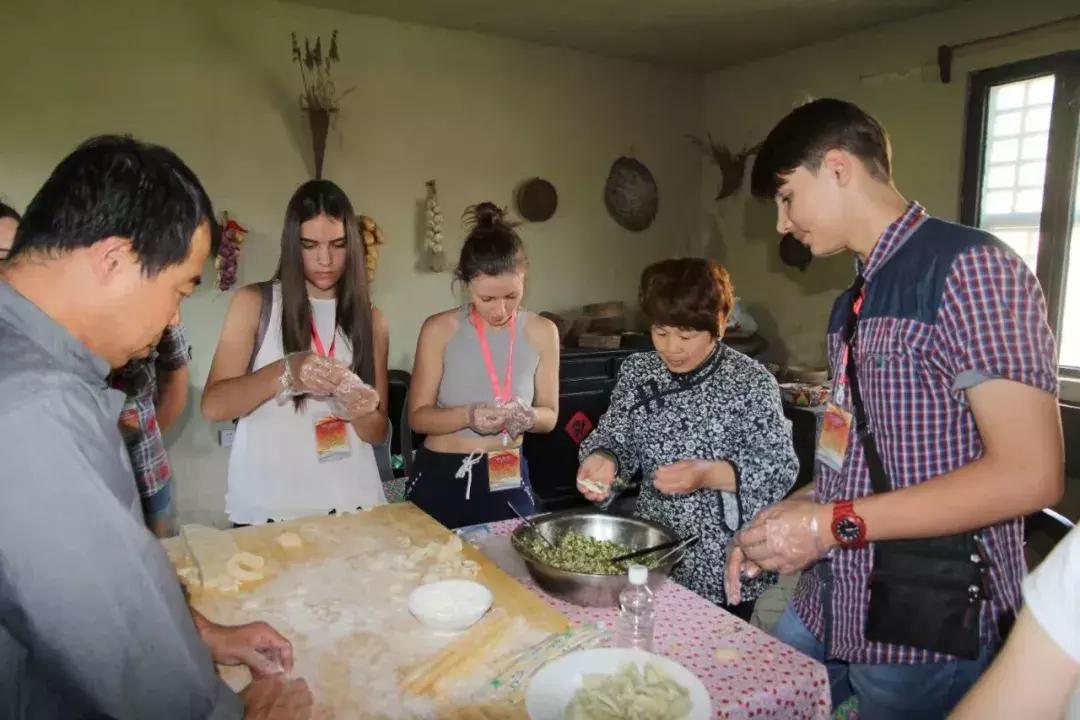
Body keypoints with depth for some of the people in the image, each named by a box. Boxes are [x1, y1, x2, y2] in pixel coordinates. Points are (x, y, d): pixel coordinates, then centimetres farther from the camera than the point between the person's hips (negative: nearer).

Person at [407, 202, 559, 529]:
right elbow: (418, 416, -6)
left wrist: (529, 417, -18)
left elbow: (549, 415, 4)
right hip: (439, 478, -1)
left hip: (507, 480, 2)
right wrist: (467, 415, -24)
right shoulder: (439, 330, -9)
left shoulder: (542, 332, -3)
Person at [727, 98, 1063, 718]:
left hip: (927, 623, -7)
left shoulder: (970, 267, -15)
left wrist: (834, 523, -20)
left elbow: (1029, 475, -22)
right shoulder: (854, 301, 12)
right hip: (828, 601, 8)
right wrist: (786, 517, 4)